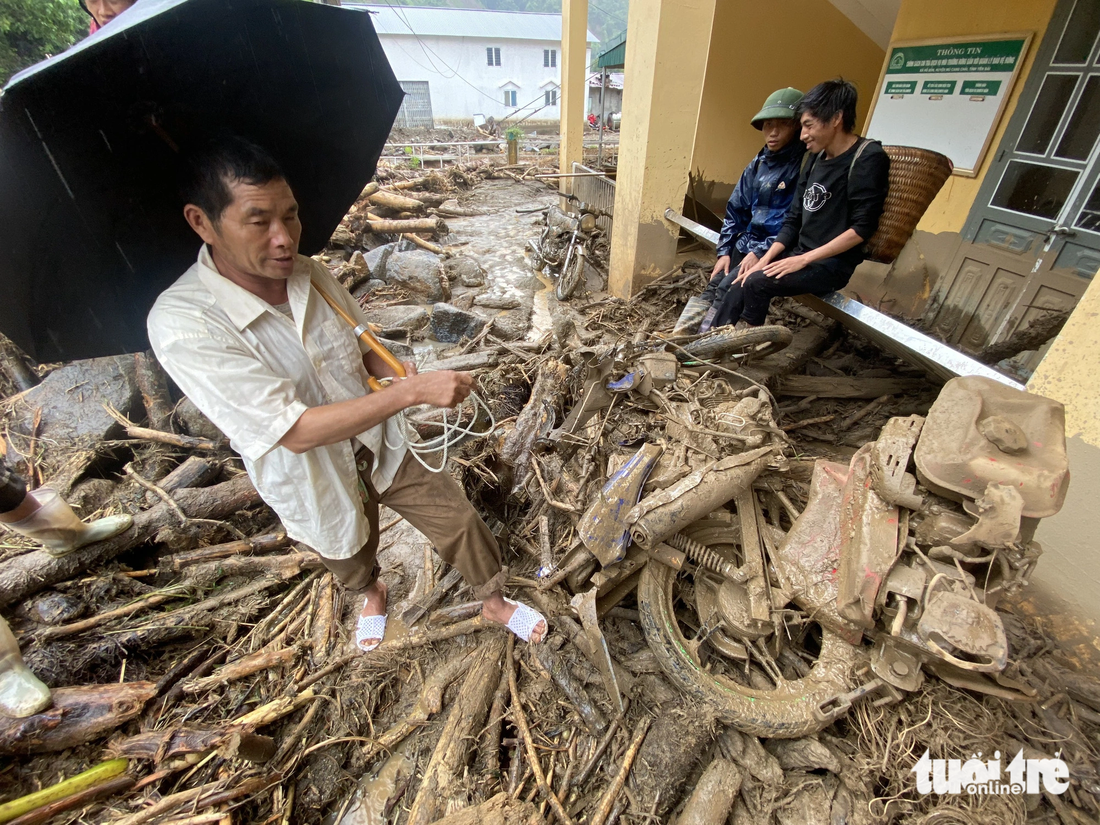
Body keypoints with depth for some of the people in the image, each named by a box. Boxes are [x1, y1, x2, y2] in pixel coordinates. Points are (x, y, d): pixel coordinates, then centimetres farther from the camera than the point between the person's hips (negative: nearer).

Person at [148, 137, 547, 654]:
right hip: (317, 483, -3)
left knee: (460, 520, 7)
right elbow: (296, 431, -33)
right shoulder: (181, 324, -28)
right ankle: (371, 593, 65)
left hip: (382, 446, 3)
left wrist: (396, 376, -18)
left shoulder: (311, 274, -12)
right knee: (351, 560, 26)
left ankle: (493, 603, 37)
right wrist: (415, 391, -38)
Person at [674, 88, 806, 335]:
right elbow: (736, 209, 12)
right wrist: (724, 251, 3)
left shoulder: (804, 164, -10)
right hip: (746, 243, 6)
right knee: (713, 288, -12)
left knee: (728, 289, -22)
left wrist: (761, 253, -19)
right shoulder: (758, 163, 11)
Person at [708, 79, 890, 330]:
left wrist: (803, 260, -19)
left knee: (757, 282, -27)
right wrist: (764, 260, -1)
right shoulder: (816, 158, 13)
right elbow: (793, 219, 12)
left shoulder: (868, 159, -10)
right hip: (800, 254, 7)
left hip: (832, 264, -7)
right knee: (738, 287, -10)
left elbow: (862, 228, -16)